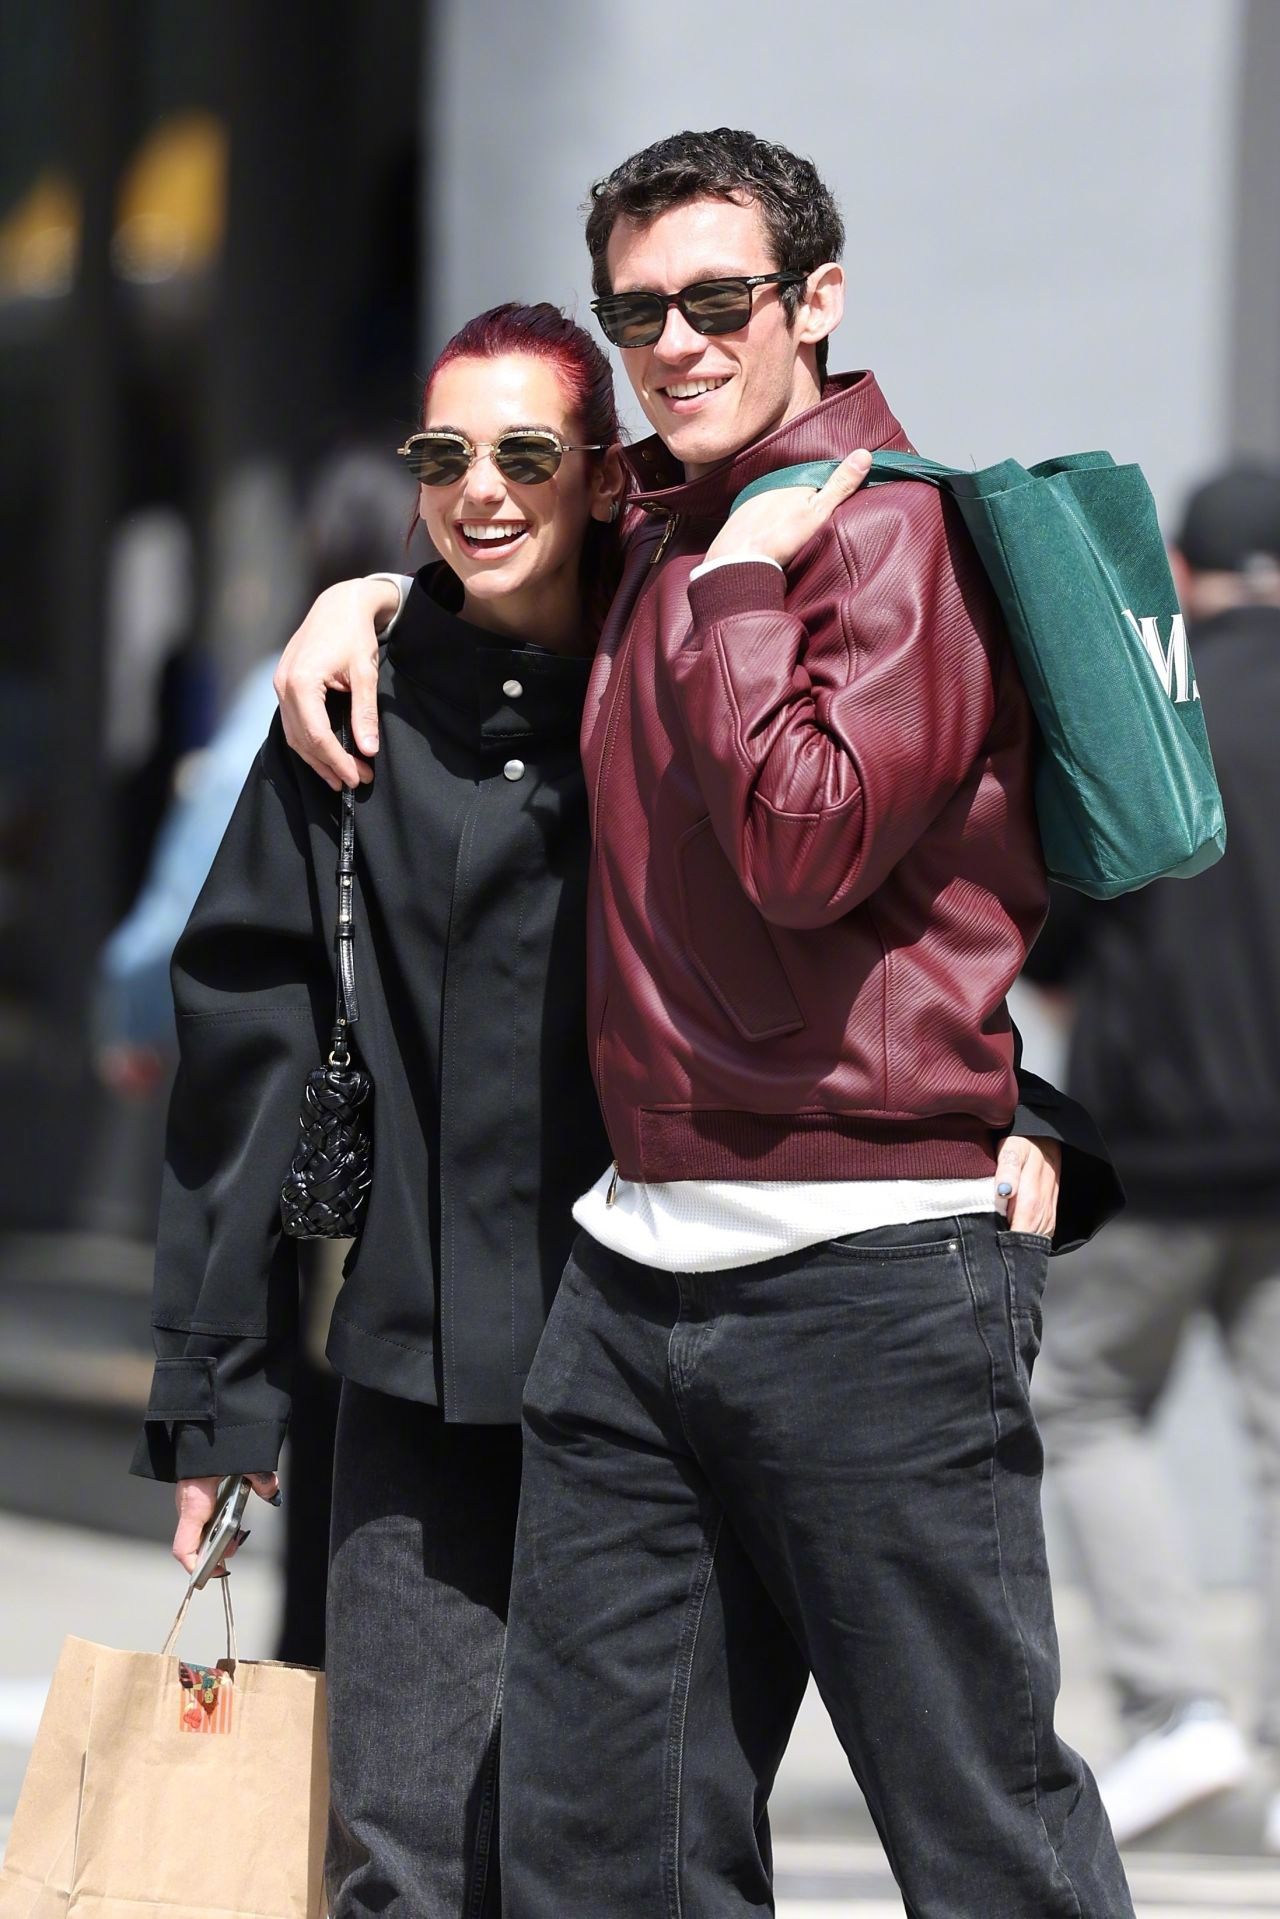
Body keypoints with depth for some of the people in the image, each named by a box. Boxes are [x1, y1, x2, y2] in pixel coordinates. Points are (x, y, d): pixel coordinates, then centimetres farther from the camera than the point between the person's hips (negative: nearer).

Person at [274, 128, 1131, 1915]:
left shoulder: (892, 528, -8)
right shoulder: (656, 525, 16)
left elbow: (806, 848, -21)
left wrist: (736, 583, -13)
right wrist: (363, 596, 24)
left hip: (868, 1279, -8)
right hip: (639, 1277, 8)